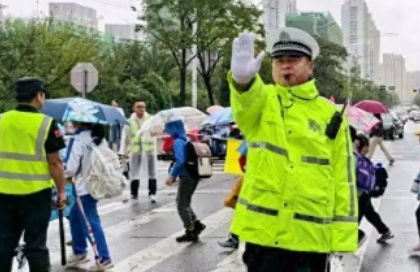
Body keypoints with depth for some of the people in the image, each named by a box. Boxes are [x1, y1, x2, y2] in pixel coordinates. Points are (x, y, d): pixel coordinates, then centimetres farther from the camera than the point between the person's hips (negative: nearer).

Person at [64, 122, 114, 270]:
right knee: (75, 215, 22)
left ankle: (104, 258, 1)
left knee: (91, 222, -2)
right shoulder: (99, 137, 7)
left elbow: (70, 167, -17)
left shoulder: (78, 139, -17)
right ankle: (79, 252, 30)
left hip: (84, 187, -9)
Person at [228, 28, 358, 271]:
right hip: (263, 230, 0)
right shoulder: (260, 101, 3)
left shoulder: (331, 116, 4)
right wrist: (242, 77, -47)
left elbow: (343, 180, 3)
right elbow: (246, 98, -23)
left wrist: (343, 237, -2)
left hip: (312, 236, 0)